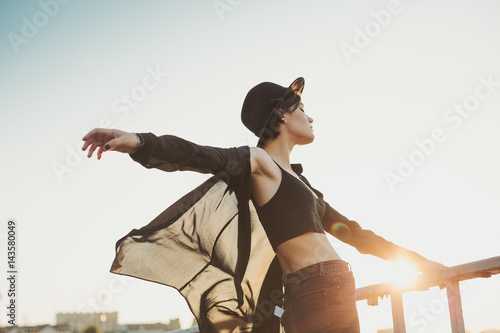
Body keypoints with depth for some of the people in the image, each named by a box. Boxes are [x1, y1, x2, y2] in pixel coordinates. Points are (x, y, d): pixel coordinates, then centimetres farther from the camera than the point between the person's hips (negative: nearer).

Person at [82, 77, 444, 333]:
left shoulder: (296, 179, 23)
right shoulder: (258, 161, -3)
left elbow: (349, 230, 28)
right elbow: (199, 156, -21)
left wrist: (416, 260, 33)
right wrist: (140, 142, -41)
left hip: (334, 294, 9)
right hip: (316, 294, -9)